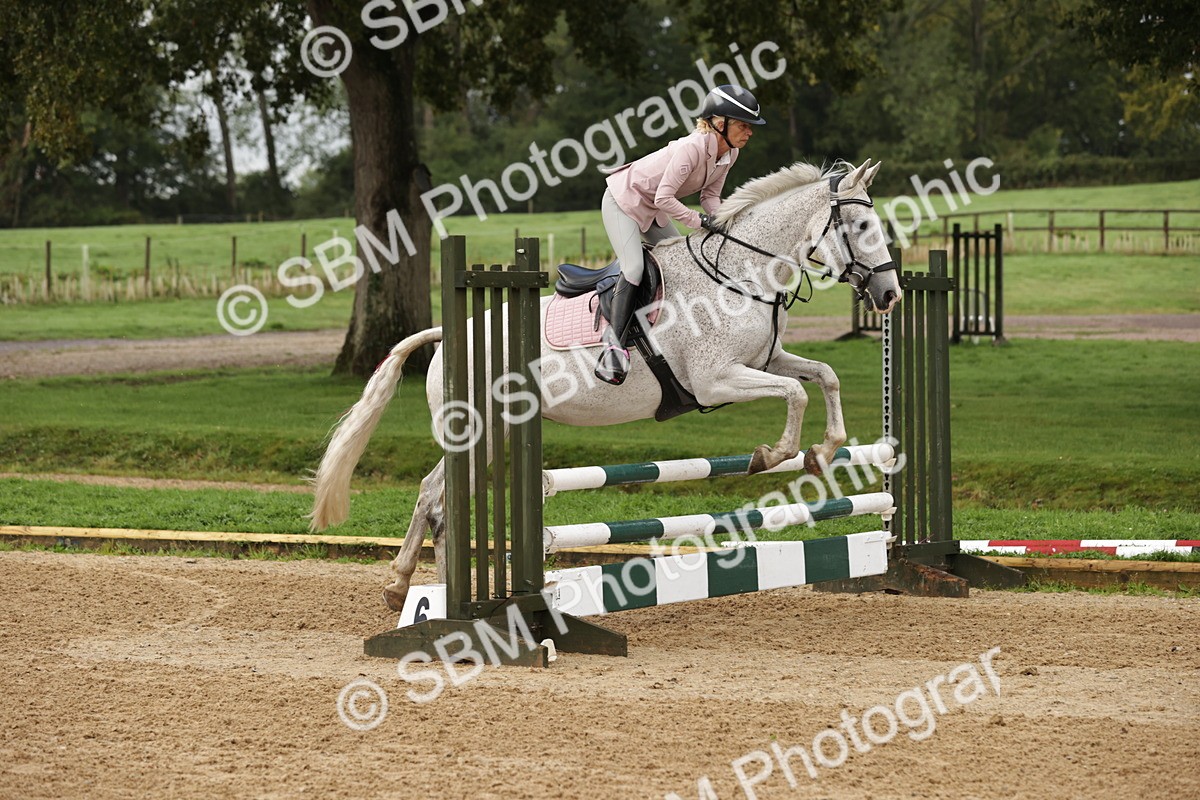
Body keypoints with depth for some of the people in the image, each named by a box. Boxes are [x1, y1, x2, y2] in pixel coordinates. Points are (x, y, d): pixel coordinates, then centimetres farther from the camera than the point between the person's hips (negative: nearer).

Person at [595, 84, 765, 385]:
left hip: (652, 210, 9)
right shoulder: (692, 147, -34)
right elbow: (664, 198, -35)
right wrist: (699, 220, -30)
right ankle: (615, 344, -21)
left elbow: (710, 195, 1)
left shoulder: (729, 154, -8)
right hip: (624, 200, -9)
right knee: (634, 268, -20)